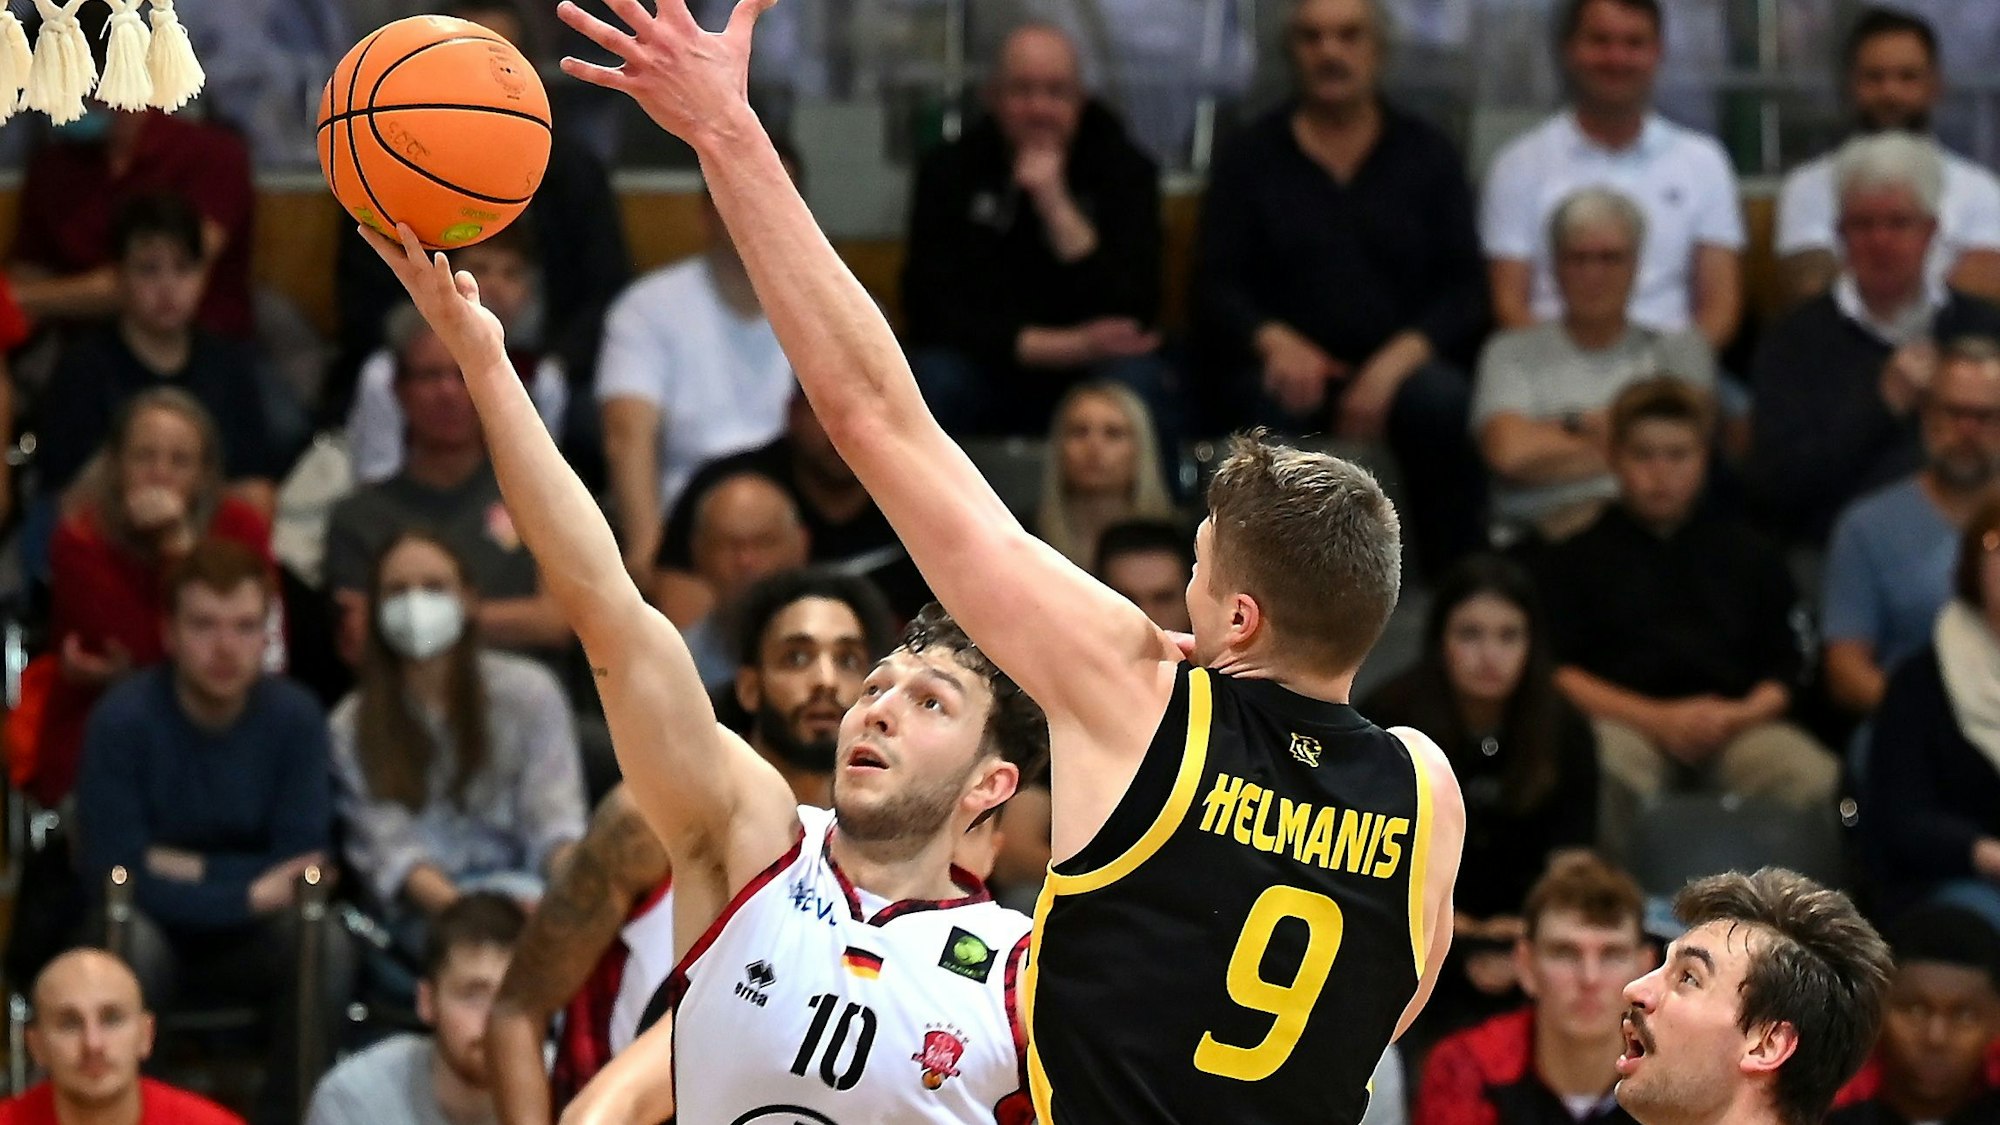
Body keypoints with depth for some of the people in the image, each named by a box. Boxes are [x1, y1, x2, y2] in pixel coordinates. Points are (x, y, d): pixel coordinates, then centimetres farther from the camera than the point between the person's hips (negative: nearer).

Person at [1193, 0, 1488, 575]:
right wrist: (1273, 340, -19)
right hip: (1291, 367, -1)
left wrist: (1398, 360, -16)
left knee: (1441, 400, -34)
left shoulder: (1428, 156, 12)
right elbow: (1215, 291, 4)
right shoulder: (1250, 158, 12)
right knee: (1273, 404, -36)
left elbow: (1466, 290, 4)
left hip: (1398, 368, 1)